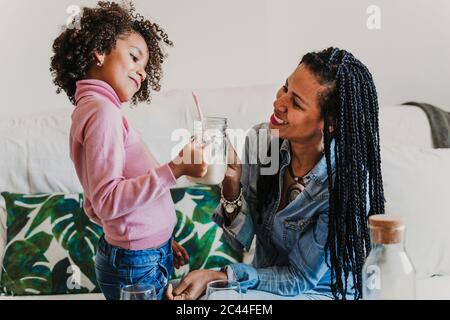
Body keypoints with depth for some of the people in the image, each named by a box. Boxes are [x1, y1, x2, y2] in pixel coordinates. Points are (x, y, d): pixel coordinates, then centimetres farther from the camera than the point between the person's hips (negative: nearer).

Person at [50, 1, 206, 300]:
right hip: (138, 267, -9)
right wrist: (174, 170, -27)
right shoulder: (102, 110, -16)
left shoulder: (91, 108, 12)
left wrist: (160, 242, 12)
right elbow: (107, 202, -24)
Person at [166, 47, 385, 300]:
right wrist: (231, 183, -23)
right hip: (265, 281, 5)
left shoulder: (346, 182, -25)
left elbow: (300, 278, -16)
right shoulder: (260, 139, -11)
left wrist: (217, 277, -25)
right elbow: (242, 240, -4)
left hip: (321, 292, -4)